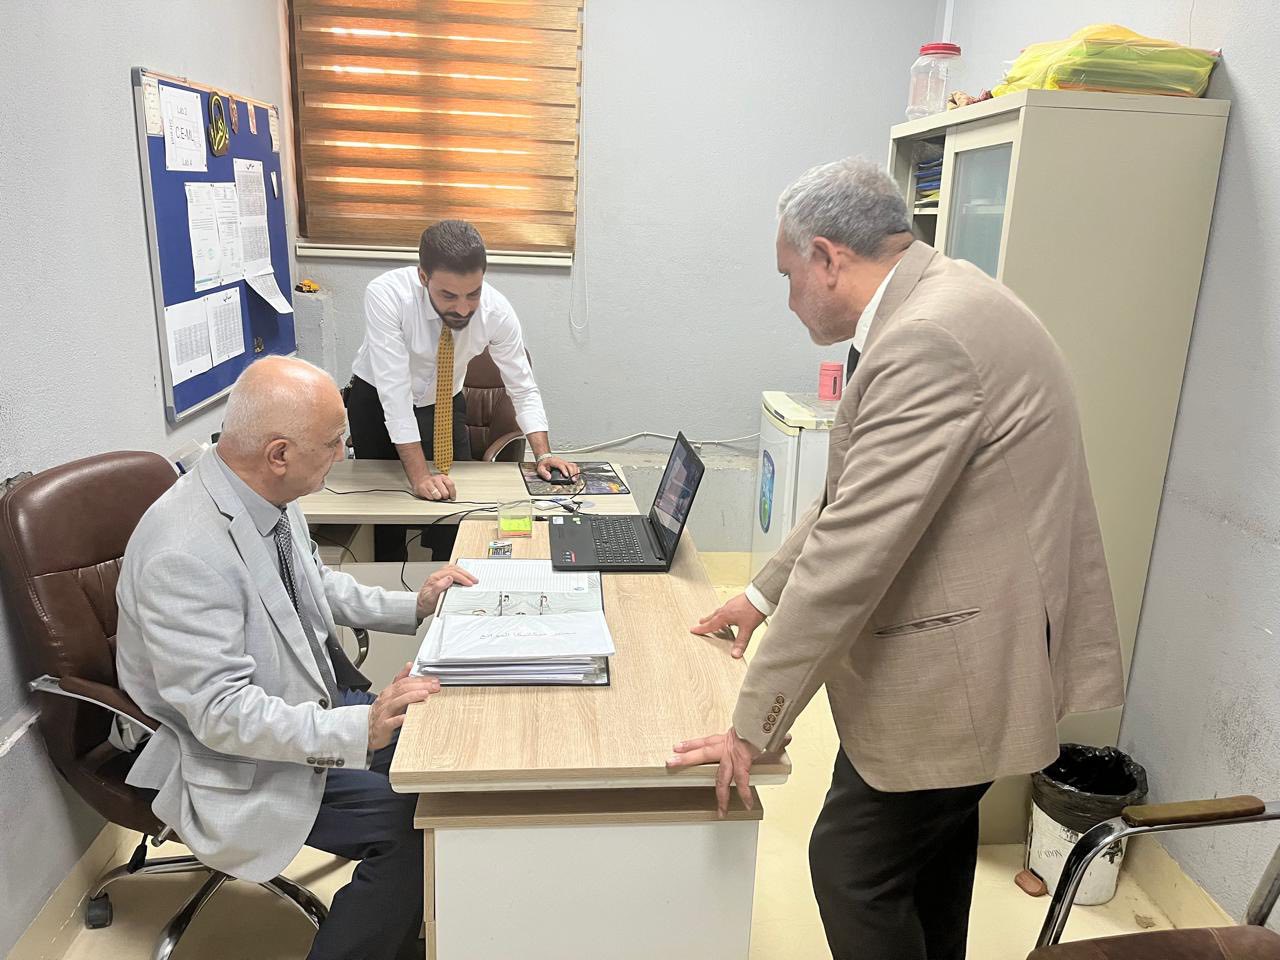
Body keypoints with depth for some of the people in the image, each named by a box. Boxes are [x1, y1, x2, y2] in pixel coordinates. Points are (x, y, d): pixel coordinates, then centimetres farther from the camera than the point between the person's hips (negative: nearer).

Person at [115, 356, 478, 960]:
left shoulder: (270, 497, -4)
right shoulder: (184, 553, -30)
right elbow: (221, 712, -29)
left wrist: (412, 608, 5)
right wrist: (360, 729, -36)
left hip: (311, 704, 9)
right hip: (239, 761, -8)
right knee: (414, 824, -20)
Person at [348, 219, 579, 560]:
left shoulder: (496, 310, -24)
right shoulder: (386, 295, -33)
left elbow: (523, 389, -14)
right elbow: (394, 390, -35)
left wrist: (543, 455, -27)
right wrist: (419, 474, -39)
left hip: (444, 404, 2)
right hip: (377, 403, -2)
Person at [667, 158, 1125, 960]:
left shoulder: (927, 338, -25)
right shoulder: (940, 300, 8)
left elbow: (855, 549, -27)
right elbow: (857, 492, 14)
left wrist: (754, 726, -19)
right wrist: (766, 593, 18)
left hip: (965, 664, -10)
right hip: (964, 636, 10)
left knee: (853, 865, 3)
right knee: (932, 832, 26)